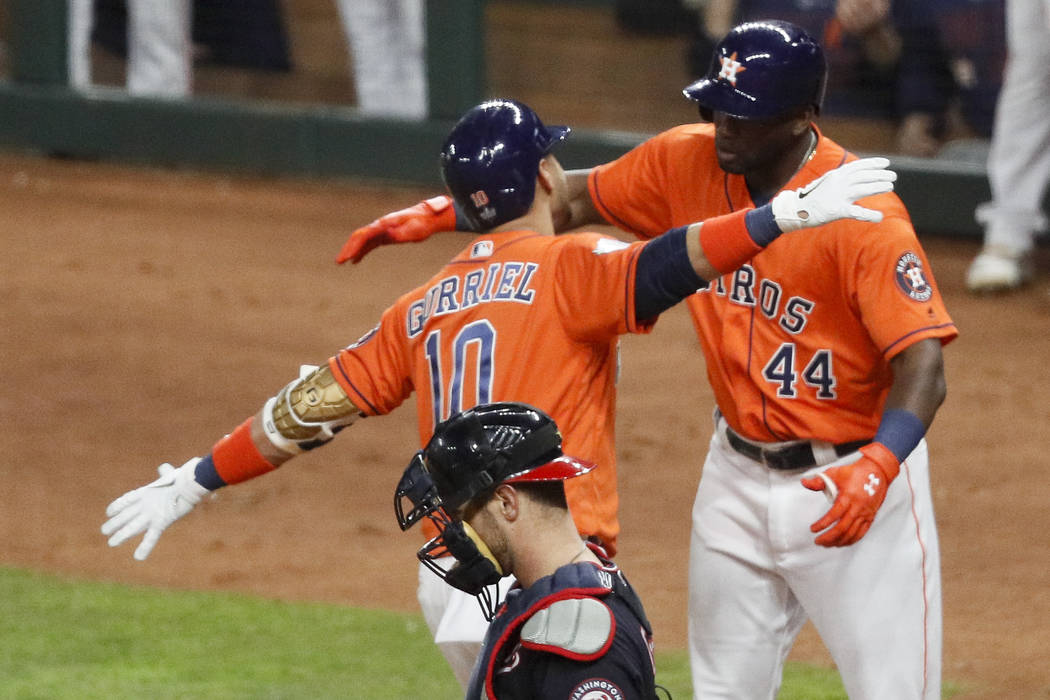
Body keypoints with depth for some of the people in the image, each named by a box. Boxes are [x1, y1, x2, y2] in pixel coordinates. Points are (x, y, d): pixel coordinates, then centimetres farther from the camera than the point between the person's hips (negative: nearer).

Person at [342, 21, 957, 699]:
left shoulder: (863, 214, -23)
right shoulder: (688, 162, -5)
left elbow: (923, 367, -30)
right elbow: (577, 196, 11)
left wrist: (877, 466, -48)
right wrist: (433, 216, 2)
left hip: (851, 476, -6)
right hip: (738, 474, 6)